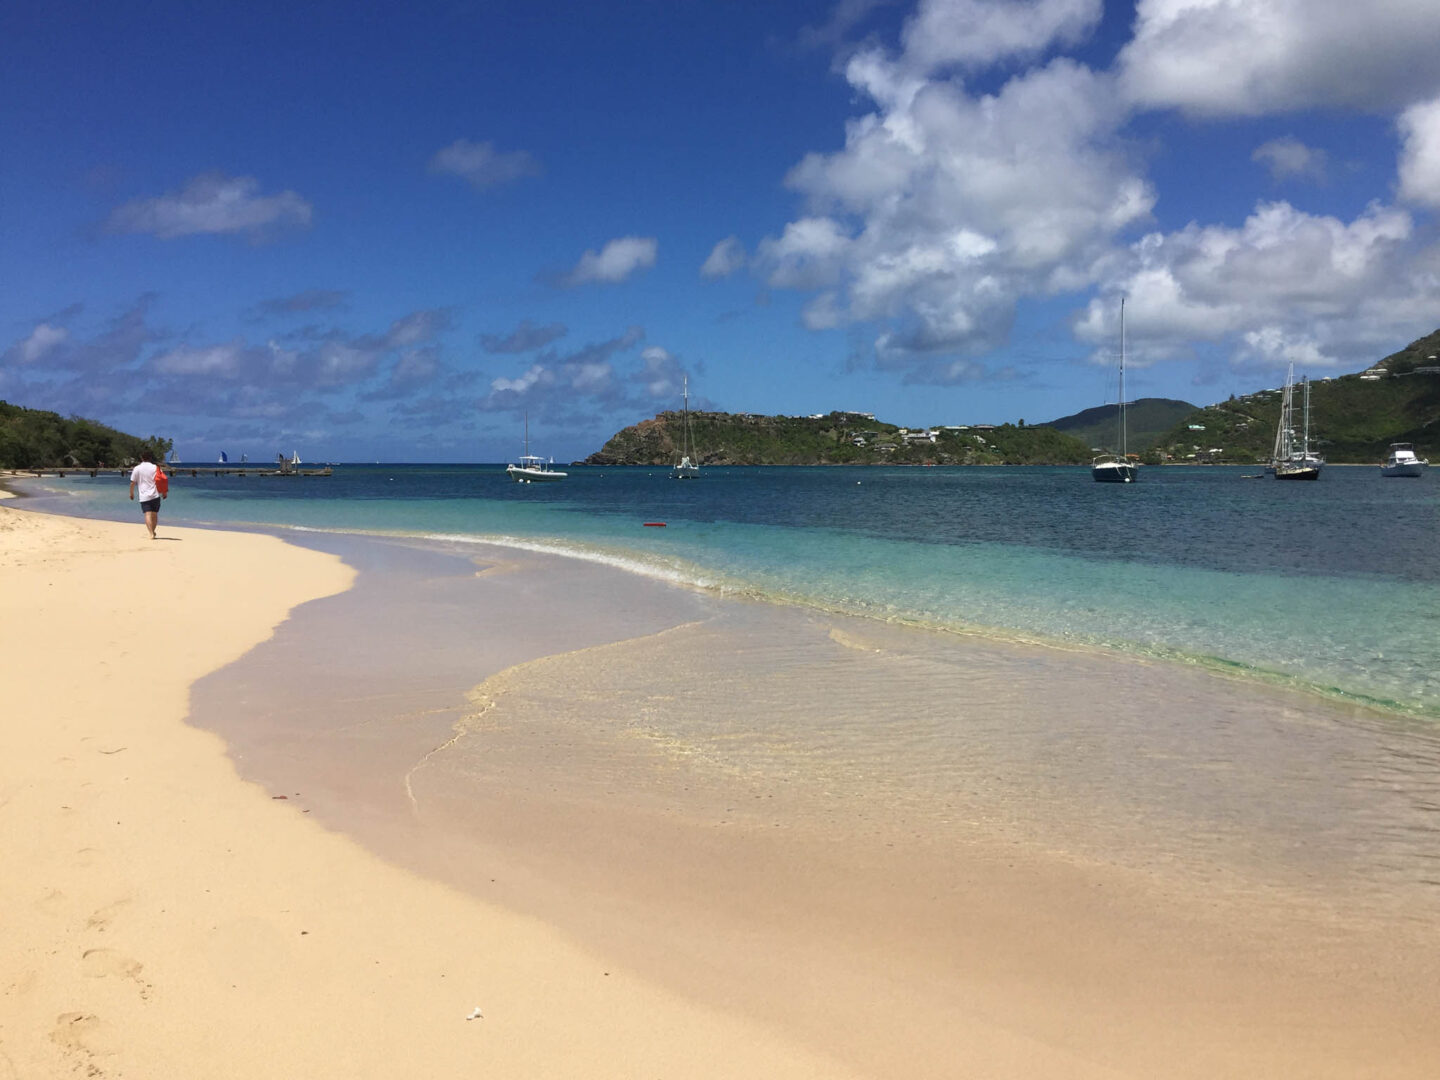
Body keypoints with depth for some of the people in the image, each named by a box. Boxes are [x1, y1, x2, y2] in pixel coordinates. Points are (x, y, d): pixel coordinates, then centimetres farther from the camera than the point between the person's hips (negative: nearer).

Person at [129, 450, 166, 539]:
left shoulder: (137, 469, 0)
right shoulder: (155, 467, 1)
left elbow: (132, 483, 2)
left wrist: (131, 493, 16)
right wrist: (165, 492, 12)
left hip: (144, 496, -1)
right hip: (155, 495, 1)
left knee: (148, 515, -8)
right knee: (154, 514, 15)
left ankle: (151, 534, -22)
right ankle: (153, 531, 28)